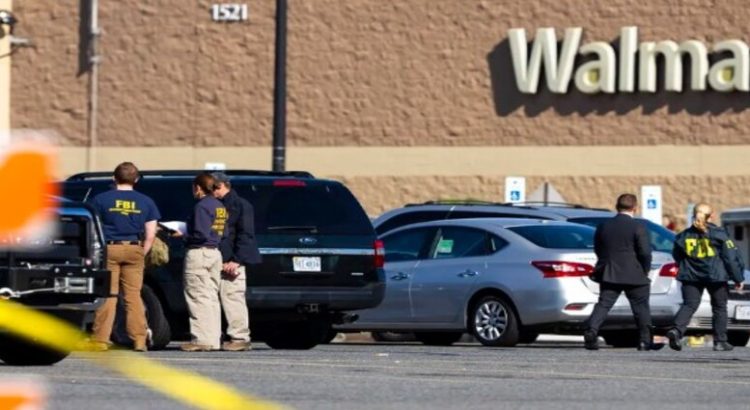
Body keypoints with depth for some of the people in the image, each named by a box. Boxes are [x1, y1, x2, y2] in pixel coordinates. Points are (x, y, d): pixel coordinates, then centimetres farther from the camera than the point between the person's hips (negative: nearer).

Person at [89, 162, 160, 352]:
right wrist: (142, 254, 12)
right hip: (134, 250, 2)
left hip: (109, 250, -2)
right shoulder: (145, 202, 6)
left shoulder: (101, 200, 0)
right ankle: (139, 339, 2)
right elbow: (150, 235, 3)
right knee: (133, 295, 6)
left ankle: (100, 340, -4)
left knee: (107, 296, -1)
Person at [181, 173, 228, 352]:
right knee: (212, 298, 12)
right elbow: (222, 233, 14)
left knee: (198, 298, -5)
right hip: (215, 253, 9)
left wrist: (184, 238, -4)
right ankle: (214, 340, 13)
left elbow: (200, 234, -20)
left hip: (199, 254, -9)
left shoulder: (202, 206, -13)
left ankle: (202, 339, -8)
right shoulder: (219, 206, 14)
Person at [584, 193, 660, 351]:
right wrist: (645, 271, 4)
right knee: (641, 308, 7)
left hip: (608, 274, 4)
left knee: (603, 304, 2)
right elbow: (645, 253, -11)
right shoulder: (638, 227, -9)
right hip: (633, 276, -3)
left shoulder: (603, 226, 7)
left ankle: (591, 331, -18)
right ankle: (645, 340, 8)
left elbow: (597, 250, 14)